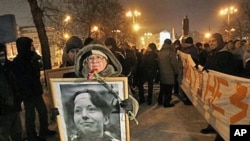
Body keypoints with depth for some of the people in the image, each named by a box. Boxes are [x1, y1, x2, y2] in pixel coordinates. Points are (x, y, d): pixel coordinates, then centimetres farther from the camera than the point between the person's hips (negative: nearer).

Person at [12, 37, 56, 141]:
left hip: (35, 91, 8)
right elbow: (20, 81, -19)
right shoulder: (17, 62, -17)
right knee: (30, 116, 6)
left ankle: (44, 131, 36)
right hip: (28, 94, -8)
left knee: (43, 111, 17)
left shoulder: (31, 58, 7)